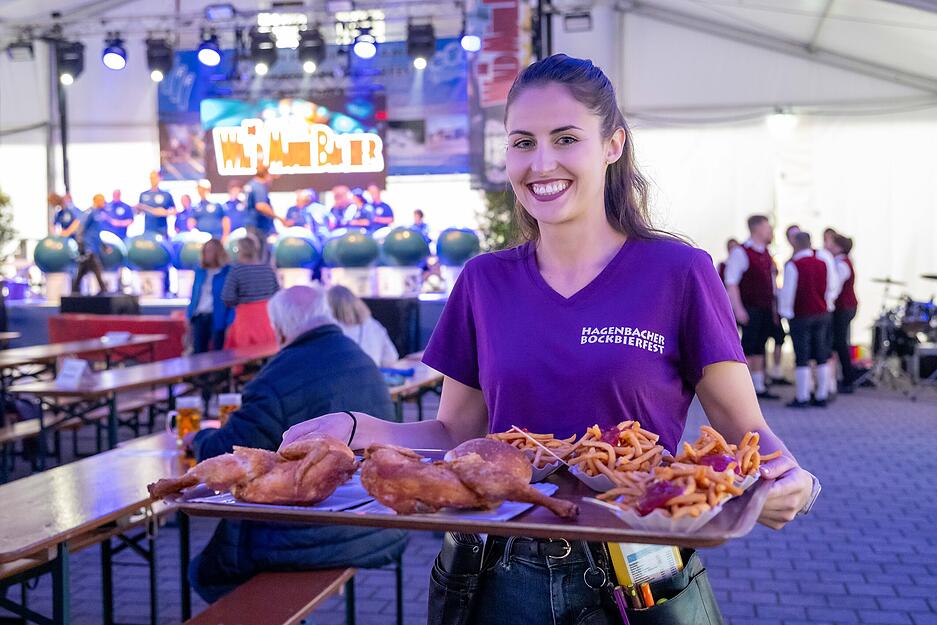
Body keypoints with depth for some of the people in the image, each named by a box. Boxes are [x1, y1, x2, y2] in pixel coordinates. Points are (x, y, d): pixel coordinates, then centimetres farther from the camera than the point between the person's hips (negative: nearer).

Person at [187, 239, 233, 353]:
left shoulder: (228, 272, -6)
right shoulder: (200, 271, 11)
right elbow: (194, 293, 18)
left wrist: (229, 321, -15)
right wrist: (189, 314, 10)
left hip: (217, 317, -5)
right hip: (199, 317, 5)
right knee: (198, 352, 8)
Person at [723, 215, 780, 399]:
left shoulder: (766, 253, 13)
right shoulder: (741, 252, -11)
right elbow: (731, 282, -15)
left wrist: (773, 307, 16)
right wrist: (738, 309, -21)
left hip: (766, 308, 7)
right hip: (750, 308, -7)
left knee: (759, 349, 12)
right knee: (748, 349, -4)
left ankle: (759, 386, 19)